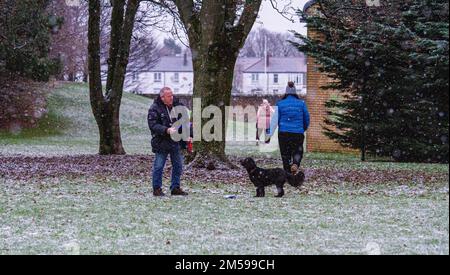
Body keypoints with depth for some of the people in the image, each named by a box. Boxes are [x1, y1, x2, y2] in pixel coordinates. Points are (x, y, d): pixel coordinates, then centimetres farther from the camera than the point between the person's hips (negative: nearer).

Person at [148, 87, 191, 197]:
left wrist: (188, 135, 2)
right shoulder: (154, 108, -9)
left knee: (178, 166, 9)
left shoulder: (178, 106, 7)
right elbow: (153, 125, -17)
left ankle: (175, 188, 20)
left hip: (176, 143, 5)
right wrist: (167, 130, -28)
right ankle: (157, 189, 10)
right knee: (158, 166, 0)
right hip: (161, 143, -5)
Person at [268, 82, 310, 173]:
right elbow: (306, 118, 9)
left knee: (285, 153, 11)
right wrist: (304, 129, 29)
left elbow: (275, 120, -4)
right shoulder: (301, 103, 1)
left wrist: (270, 134, -3)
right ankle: (295, 164, -17)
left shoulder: (280, 104, -1)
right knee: (298, 151, 14)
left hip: (283, 133, 0)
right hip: (298, 133, 0)